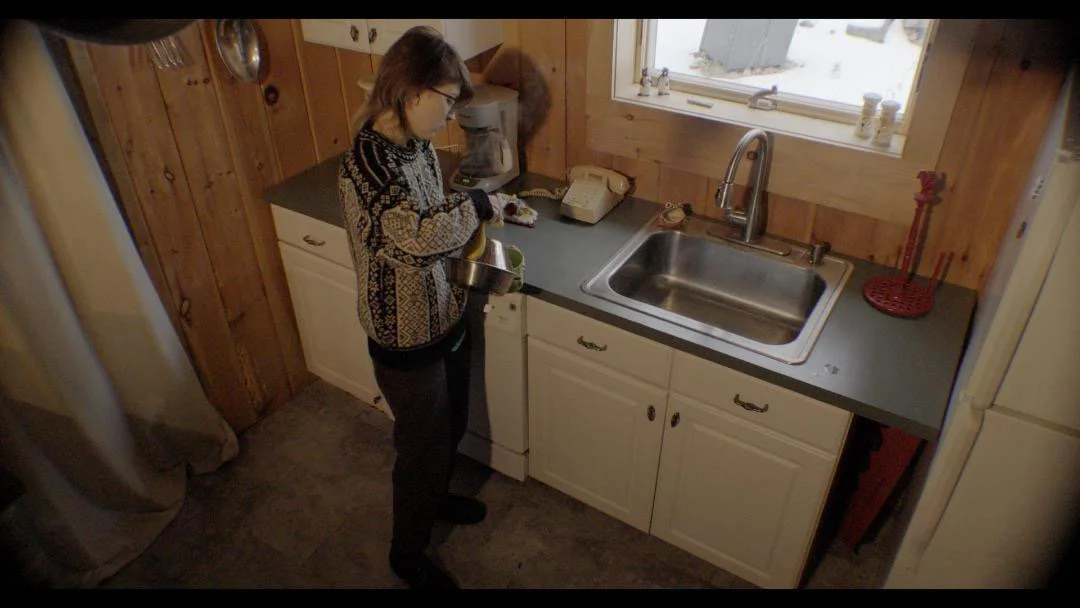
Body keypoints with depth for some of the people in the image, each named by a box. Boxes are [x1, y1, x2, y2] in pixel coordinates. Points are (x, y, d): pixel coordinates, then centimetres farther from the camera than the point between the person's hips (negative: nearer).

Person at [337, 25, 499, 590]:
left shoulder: (417, 145, 0)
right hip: (407, 340, -8)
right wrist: (478, 204, -26)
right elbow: (417, 233, -43)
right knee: (421, 448, 13)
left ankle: (436, 497, 59)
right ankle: (408, 555, 41)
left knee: (450, 428, 29)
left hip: (446, 318, 8)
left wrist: (467, 220, -5)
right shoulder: (366, 161, -28)